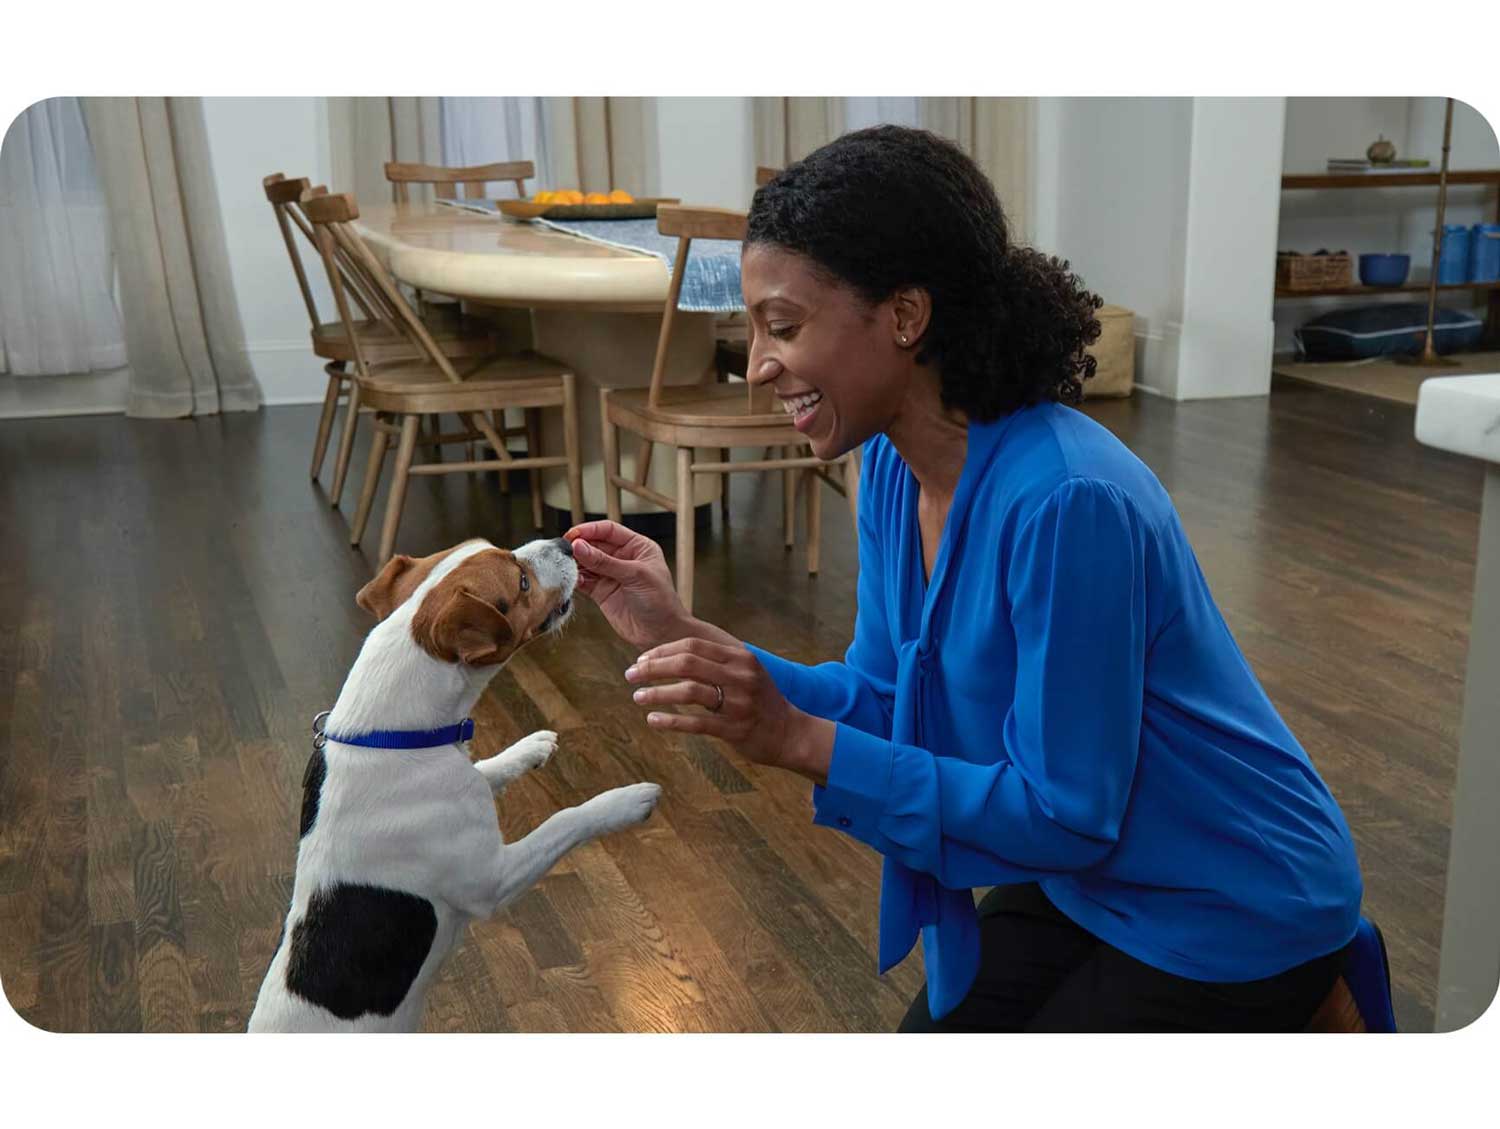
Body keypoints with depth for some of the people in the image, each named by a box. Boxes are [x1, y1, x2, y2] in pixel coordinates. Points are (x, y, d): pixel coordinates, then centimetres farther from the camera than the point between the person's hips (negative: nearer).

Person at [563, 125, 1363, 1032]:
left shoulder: (1065, 502, -34)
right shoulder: (894, 470, -8)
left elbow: (1065, 815, -28)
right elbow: (884, 703, 0)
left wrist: (797, 741, -34)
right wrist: (682, 638, -12)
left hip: (1233, 920, -7)